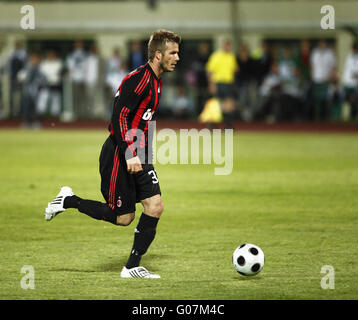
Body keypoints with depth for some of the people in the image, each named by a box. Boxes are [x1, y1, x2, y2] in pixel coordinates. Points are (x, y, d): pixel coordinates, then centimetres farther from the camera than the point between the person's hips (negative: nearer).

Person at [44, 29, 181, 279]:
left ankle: (133, 267, 3)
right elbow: (119, 116, -23)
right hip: (120, 155, -9)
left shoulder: (156, 81, 13)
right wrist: (129, 155, -28)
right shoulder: (139, 79, -17)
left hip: (139, 155, 9)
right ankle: (68, 200, 15)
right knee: (123, 218, -3)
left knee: (155, 206, -4)